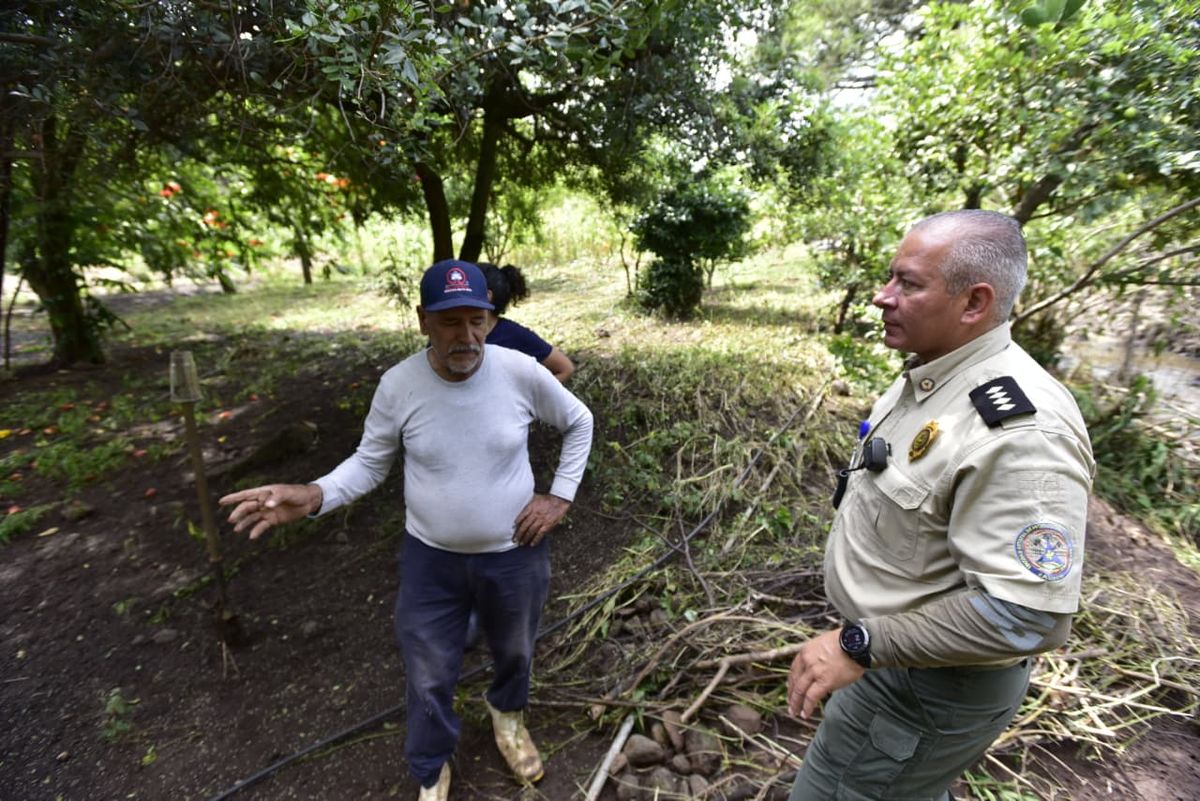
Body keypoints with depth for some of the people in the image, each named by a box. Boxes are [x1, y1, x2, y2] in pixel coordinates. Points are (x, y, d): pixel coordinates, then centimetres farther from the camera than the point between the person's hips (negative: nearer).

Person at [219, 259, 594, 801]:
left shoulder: (521, 372, -19)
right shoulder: (398, 385, -16)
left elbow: (578, 424, -2)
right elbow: (369, 463, -4)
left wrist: (559, 496, -8)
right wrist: (313, 495, -23)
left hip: (513, 554, 1)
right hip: (430, 558, 0)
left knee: (515, 652, 27)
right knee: (429, 678, 18)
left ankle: (507, 715, 64)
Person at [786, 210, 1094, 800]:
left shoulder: (1018, 429, -31)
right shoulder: (927, 373, 0)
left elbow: (1026, 613, -32)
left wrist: (858, 645, -27)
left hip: (929, 682, -8)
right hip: (890, 646, 9)